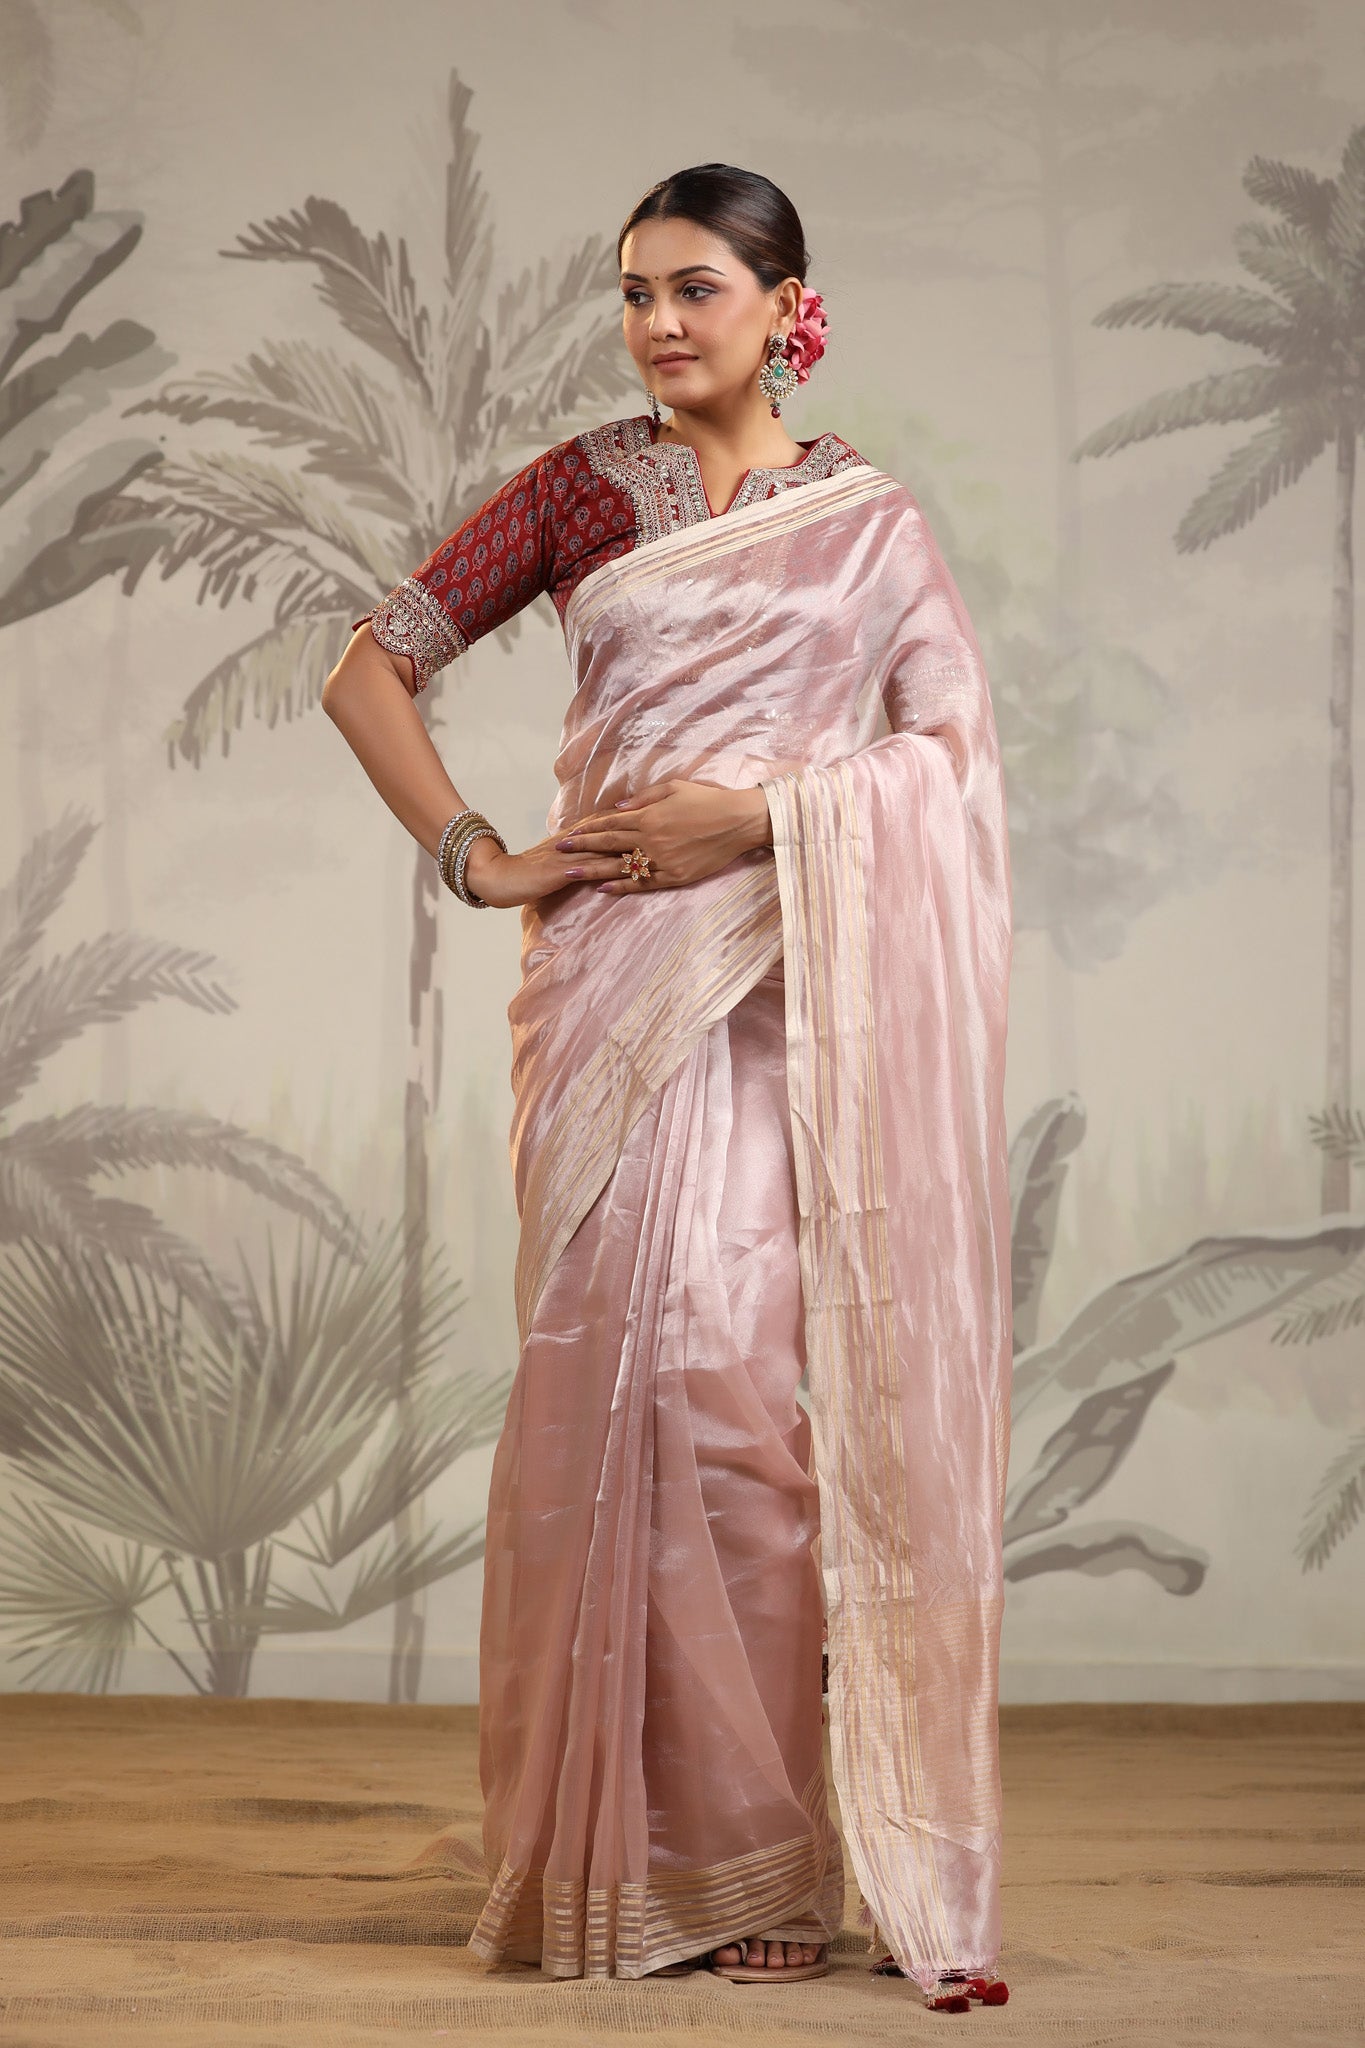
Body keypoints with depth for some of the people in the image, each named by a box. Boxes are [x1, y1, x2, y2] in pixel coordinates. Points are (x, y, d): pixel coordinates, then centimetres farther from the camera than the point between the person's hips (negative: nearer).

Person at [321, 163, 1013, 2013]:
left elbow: (954, 747, 2)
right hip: (623, 986, 0)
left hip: (804, 985, 0)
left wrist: (764, 818, -11)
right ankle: (661, 1855, 5)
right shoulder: (582, 490, 10)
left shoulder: (871, 520, 11)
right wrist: (476, 858, 0)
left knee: (770, 1386, -5)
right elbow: (370, 669, 10)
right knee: (643, 1367, -4)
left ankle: (767, 1860, 3)